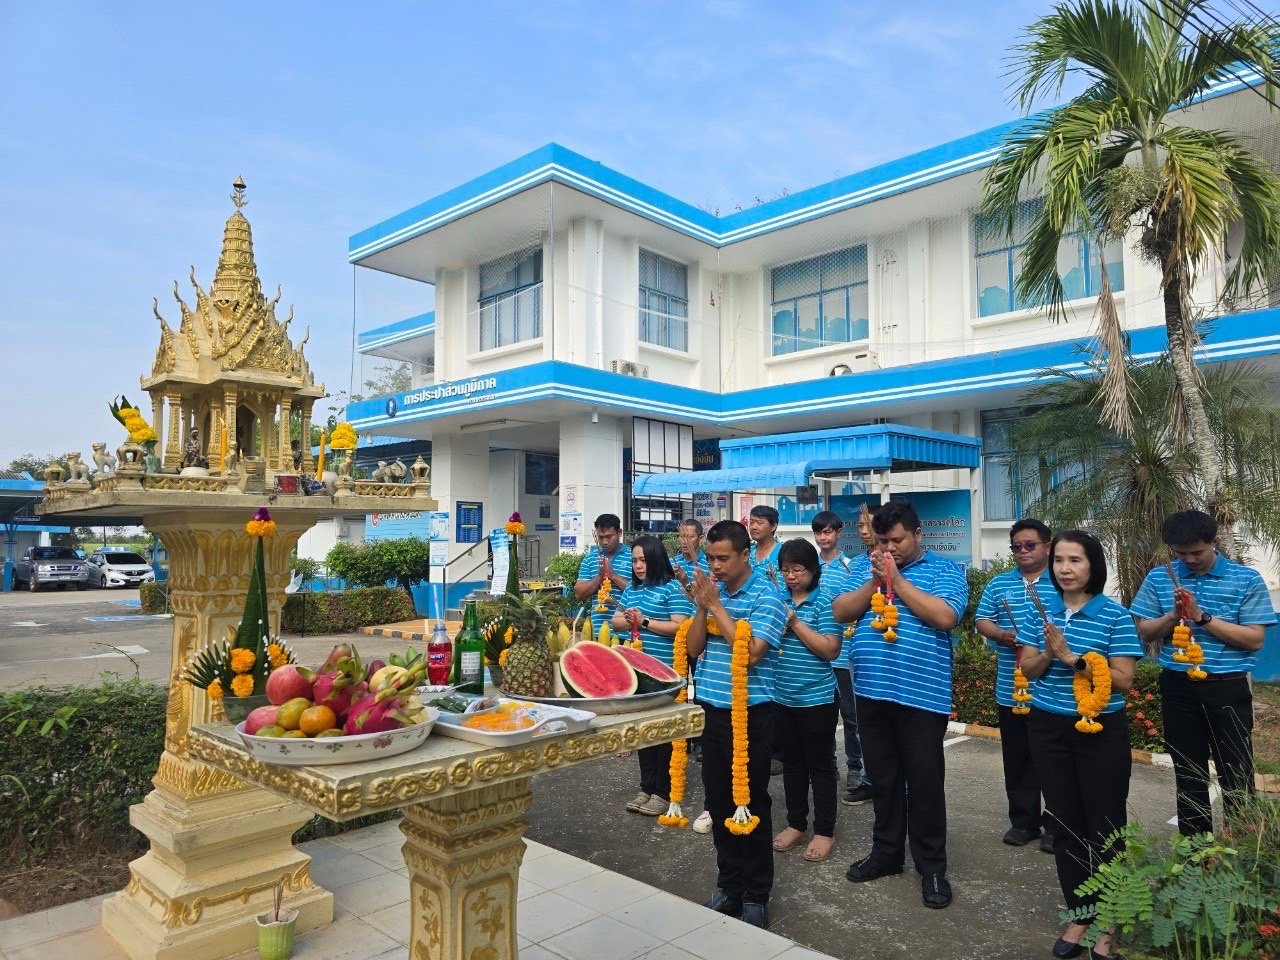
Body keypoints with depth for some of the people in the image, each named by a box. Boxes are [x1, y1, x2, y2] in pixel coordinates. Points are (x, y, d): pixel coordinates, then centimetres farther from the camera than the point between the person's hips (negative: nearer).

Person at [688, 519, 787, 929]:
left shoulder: (766, 595, -11)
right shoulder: (711, 590, 5)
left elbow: (751, 653, -21)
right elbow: (694, 648, 4)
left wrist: (716, 606, -18)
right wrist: (701, 606, -10)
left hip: (749, 712, -5)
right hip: (711, 709, 6)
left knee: (751, 803, 6)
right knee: (719, 800, 14)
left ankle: (756, 895, 21)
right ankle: (729, 885, 30)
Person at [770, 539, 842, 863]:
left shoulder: (825, 602, -9)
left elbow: (831, 650, -15)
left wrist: (795, 622, -19)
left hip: (816, 698, -5)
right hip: (782, 697, 5)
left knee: (820, 766, 8)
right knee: (792, 764, 16)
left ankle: (825, 831, 20)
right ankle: (796, 824, 30)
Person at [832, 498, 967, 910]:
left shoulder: (945, 571, -2)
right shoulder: (866, 568, 9)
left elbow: (945, 617, -19)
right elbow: (841, 612, 0)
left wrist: (897, 580, -17)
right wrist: (874, 582, -13)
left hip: (922, 695, -4)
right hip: (872, 692, 4)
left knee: (924, 782, 6)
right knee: (882, 778, 17)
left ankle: (932, 866, 21)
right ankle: (886, 852, 33)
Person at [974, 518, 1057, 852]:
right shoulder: (998, 584, 10)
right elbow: (981, 620, 9)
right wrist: (1001, 634, -10)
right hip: (1011, 688, 4)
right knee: (1017, 760, 12)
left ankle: (1056, 825, 19)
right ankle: (1023, 821, 25)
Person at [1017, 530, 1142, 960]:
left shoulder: (1115, 616, -9)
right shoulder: (1040, 612, 3)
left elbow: (1122, 680, -12)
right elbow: (1027, 669, 3)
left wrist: (1071, 657, -21)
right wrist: (1048, 654, -17)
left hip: (1101, 732, -3)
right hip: (1049, 729, 3)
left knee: (1104, 826, 5)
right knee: (1065, 823, 11)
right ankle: (1078, 915, 26)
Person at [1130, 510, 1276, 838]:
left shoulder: (1247, 580, -5)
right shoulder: (1159, 577, 2)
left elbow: (1254, 639, -11)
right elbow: (1145, 633, 3)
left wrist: (1202, 617, -20)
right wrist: (1173, 616, -15)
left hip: (1228, 689, -2)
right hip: (1179, 688, 3)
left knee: (1237, 777, 6)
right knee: (1188, 775, 14)